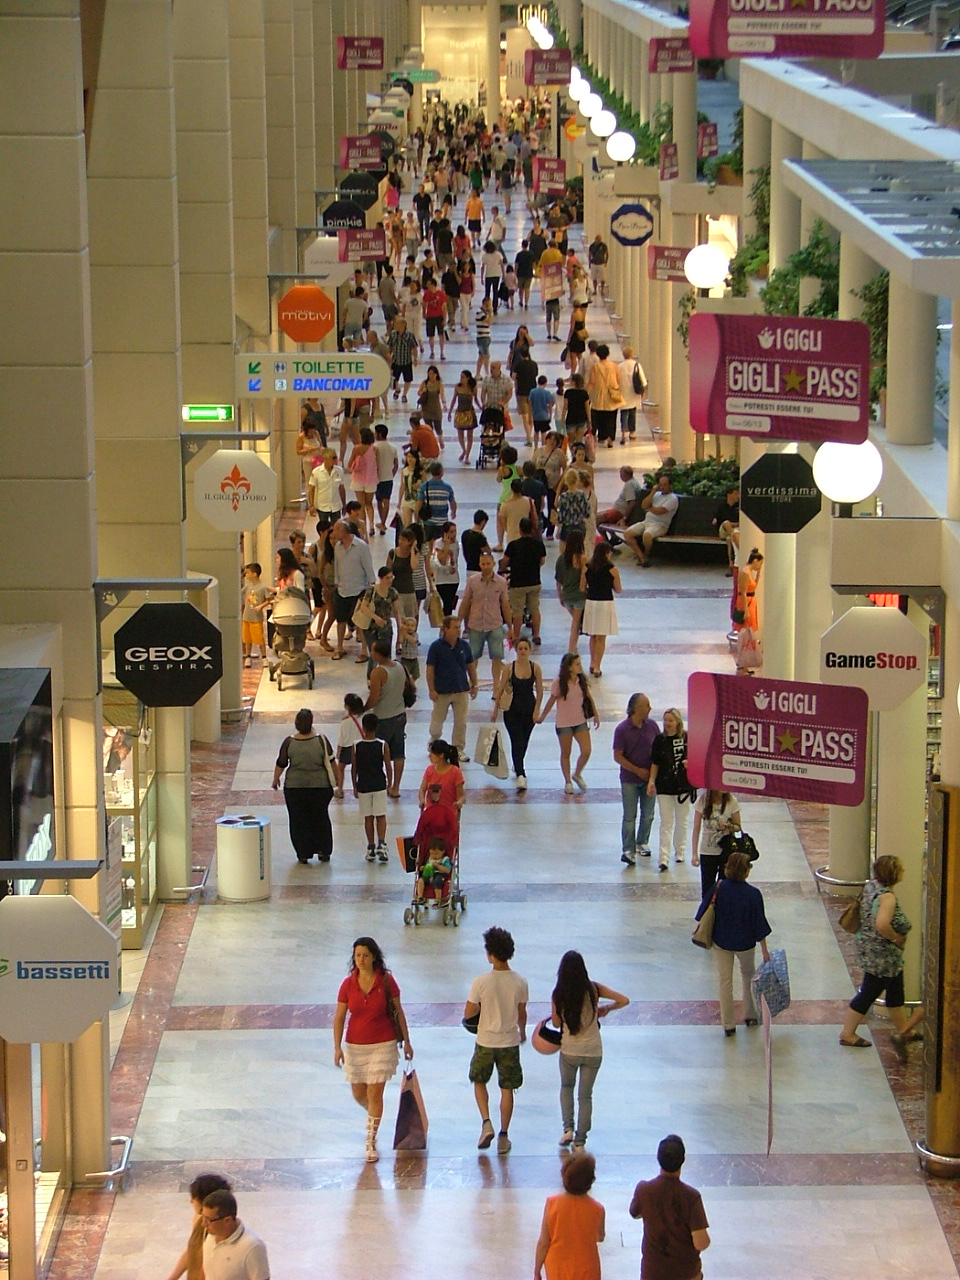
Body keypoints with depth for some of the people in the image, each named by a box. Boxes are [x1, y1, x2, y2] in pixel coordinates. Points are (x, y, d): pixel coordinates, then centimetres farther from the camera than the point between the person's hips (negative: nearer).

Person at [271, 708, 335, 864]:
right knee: (321, 819, 14)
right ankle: (324, 852, 18)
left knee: (298, 820, 10)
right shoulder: (321, 740, -10)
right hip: (320, 785, 1)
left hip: (294, 786, -1)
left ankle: (303, 853, 11)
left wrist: (275, 779, 15)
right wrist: (334, 777, 16)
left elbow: (281, 764, -2)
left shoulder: (289, 742, -10)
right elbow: (330, 762, -1)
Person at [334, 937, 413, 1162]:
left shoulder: (386, 981, -9)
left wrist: (406, 1041, 4)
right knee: (359, 1094, 12)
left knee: (375, 1094, -6)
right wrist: (337, 1047, -9)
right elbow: (339, 1017, -2)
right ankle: (374, 1116, 46)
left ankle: (371, 1143, 4)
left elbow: (398, 1012, 1)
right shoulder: (348, 984, -5)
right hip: (355, 1046, 3)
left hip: (383, 1045, -3)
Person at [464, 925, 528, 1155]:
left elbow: (468, 1013, -9)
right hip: (510, 1041, 1)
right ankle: (503, 1136, 13)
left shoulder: (481, 982, -17)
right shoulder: (520, 982, -9)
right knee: (507, 1089, 11)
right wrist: (522, 1032, 22)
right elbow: (522, 1013, 2)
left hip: (486, 1041, -1)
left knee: (479, 1081, 21)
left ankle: (486, 1123, 4)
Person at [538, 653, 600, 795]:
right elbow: (551, 701, -3)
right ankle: (568, 782, 22)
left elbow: (589, 698, 10)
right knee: (565, 754, 7)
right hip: (564, 723, -3)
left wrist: (595, 715, 15)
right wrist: (542, 717, 5)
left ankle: (577, 775, 20)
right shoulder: (559, 683, -15)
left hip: (580, 722, 3)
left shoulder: (582, 681, -3)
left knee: (586, 751, -6)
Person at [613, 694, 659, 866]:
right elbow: (618, 756, -10)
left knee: (648, 815, 12)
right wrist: (637, 771, -14)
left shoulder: (652, 726, -2)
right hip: (630, 779, -4)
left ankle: (642, 843, 31)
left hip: (649, 778, 4)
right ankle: (628, 850, 1)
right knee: (629, 817, -2)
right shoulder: (622, 729, -13)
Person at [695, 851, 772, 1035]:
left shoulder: (718, 888, -16)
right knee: (748, 976, 26)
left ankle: (728, 1024, 12)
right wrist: (764, 949, -2)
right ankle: (750, 1015, 34)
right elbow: (759, 924, -12)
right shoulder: (753, 894, -19)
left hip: (721, 942, 1)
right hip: (745, 942, -1)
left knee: (725, 981, 9)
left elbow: (705, 913, -6)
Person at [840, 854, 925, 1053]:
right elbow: (882, 925, -40)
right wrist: (897, 938, -21)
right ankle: (847, 1034, 17)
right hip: (881, 956, -10)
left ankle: (902, 1031, 35)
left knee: (895, 991, 21)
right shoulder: (887, 896, -27)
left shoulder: (872, 885, 1)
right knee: (869, 993, 5)